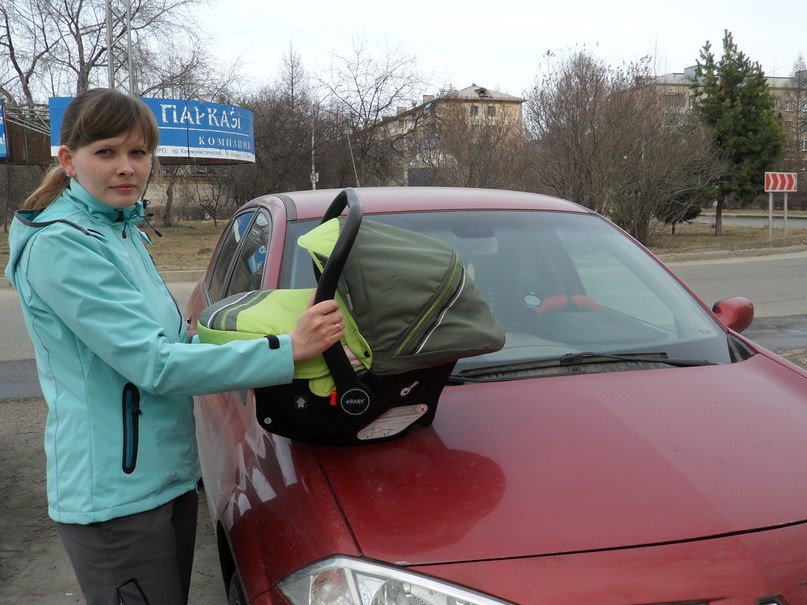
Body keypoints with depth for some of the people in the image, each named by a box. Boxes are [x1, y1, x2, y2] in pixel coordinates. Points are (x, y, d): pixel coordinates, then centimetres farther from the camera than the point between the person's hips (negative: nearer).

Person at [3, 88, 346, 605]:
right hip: (116, 498, -9)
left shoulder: (123, 233, 10)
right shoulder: (60, 245, -18)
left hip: (171, 478, 9)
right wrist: (288, 350, -28)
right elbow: (154, 364, -25)